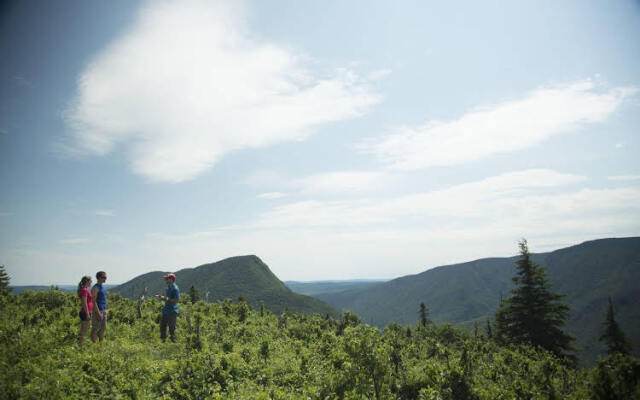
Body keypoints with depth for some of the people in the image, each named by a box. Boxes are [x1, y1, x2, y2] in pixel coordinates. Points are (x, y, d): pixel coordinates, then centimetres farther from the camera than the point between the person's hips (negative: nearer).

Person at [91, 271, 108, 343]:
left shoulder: (102, 287, 14)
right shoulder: (95, 288, -13)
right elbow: (94, 301, -18)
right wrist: (98, 313, -22)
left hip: (103, 311, 9)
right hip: (97, 311, -9)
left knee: (103, 328, 11)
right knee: (95, 329, -2)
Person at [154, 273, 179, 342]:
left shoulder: (175, 289, -16)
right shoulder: (168, 287, 13)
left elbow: (177, 300, -21)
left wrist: (167, 298, -22)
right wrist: (160, 297, 7)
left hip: (172, 311, -9)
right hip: (166, 310, 9)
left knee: (172, 327, -2)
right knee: (162, 325, 13)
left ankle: (173, 340, 10)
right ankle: (163, 339, 25)